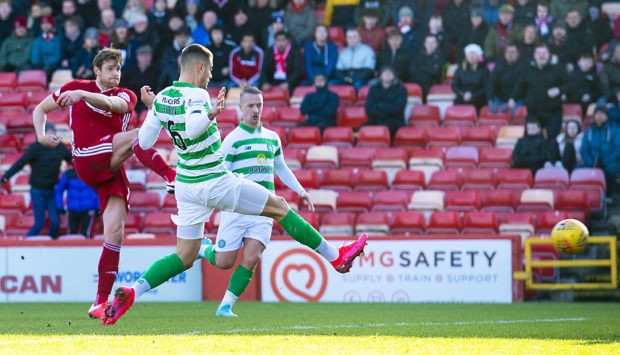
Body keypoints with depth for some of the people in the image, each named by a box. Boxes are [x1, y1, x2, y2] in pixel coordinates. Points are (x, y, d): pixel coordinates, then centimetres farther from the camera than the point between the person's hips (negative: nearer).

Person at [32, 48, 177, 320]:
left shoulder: (126, 96, 12)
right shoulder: (75, 88, 10)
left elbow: (111, 104, -12)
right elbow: (40, 109, 18)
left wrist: (83, 95, -31)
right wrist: (41, 135, -1)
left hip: (111, 169, 3)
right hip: (87, 162, -3)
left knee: (115, 232, -10)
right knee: (137, 135, -23)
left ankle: (101, 300, -6)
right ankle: (171, 177, -42)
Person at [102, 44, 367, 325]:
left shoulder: (162, 98, 5)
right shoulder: (195, 95, -18)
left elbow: (144, 142, 11)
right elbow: (191, 129, -37)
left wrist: (152, 110, 23)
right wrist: (211, 114, -45)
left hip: (186, 186, 7)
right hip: (215, 183, -7)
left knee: (184, 257, 9)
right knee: (279, 206, 7)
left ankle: (131, 292, -11)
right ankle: (336, 257, 14)